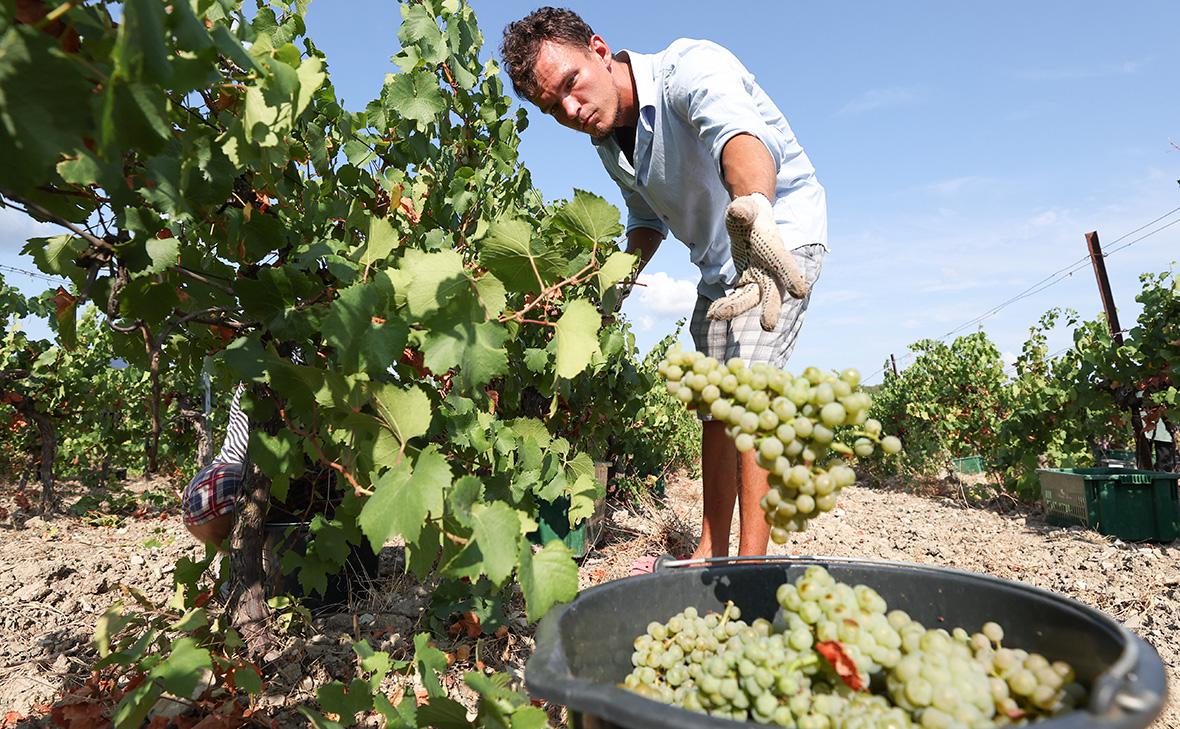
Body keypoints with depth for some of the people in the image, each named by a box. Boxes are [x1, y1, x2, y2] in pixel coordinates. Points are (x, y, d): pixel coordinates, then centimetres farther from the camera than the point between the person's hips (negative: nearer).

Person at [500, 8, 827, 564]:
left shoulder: (690, 66, -24)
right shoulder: (608, 142, -1)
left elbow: (738, 133, -47)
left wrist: (751, 212, -67)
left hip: (782, 236, -8)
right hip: (719, 265, 8)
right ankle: (711, 552, 17)